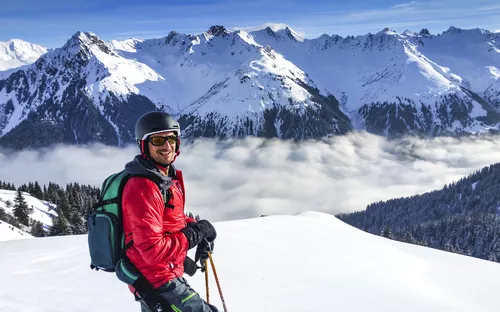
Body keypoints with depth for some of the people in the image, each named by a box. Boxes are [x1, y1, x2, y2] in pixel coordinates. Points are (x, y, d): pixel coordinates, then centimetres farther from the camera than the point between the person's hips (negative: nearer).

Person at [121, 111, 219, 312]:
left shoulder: (168, 176, 5)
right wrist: (196, 233, -20)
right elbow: (153, 250, -29)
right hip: (159, 282, -10)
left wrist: (198, 227, -1)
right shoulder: (143, 188, -25)